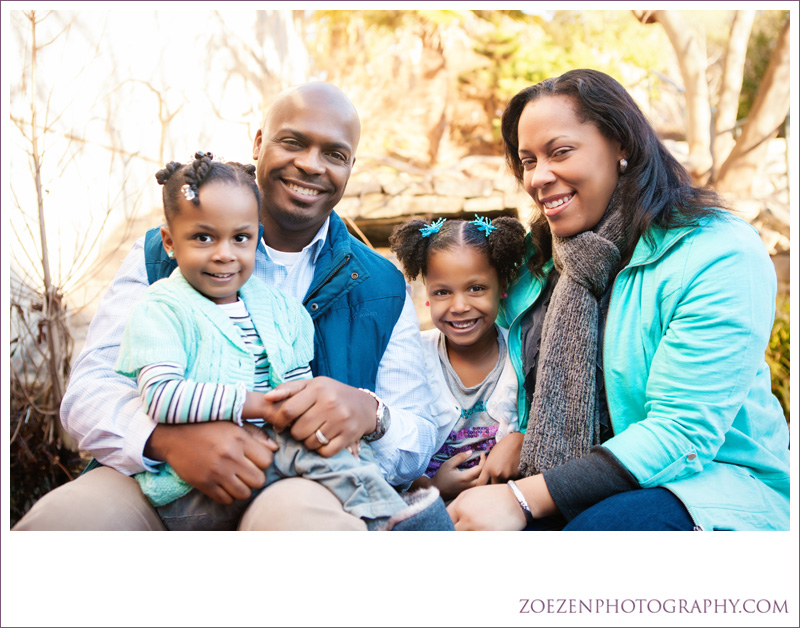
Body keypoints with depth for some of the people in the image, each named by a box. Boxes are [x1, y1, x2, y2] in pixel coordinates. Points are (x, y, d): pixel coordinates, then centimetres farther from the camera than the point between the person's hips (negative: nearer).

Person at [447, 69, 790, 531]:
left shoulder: (720, 255, -13)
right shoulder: (541, 259, 9)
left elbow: (681, 433, -20)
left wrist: (523, 498, -27)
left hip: (713, 486, -4)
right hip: (574, 489, 5)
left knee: (599, 528, -37)